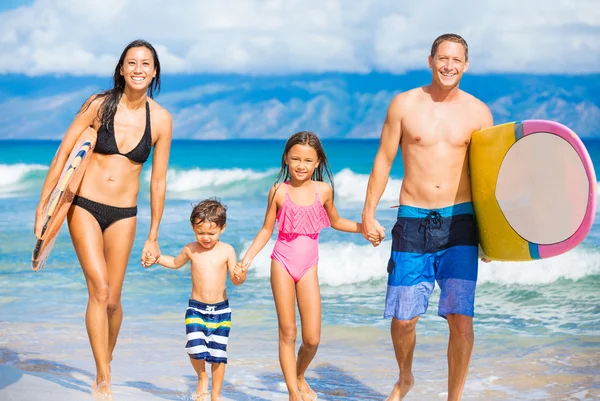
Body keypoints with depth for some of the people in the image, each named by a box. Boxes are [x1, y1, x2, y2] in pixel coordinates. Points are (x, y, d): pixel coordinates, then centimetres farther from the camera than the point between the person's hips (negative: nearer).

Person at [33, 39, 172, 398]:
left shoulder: (161, 119, -3)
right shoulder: (99, 105, -7)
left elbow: (158, 181, 4)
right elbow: (63, 156, -2)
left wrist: (153, 236, 7)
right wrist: (43, 207, -3)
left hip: (123, 215, 2)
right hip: (85, 207, -2)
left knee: (112, 299, 5)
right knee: (99, 289, -14)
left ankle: (108, 357, 33)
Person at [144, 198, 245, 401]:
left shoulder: (227, 251, -4)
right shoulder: (190, 250, 1)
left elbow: (234, 279, -2)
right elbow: (176, 263, 22)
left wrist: (240, 277, -24)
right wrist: (157, 259, 8)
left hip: (221, 310, 0)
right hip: (196, 309, 1)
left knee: (218, 354, 4)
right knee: (196, 348, -17)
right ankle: (202, 377, 14)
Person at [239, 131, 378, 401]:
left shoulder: (323, 190, 0)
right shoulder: (278, 191, -4)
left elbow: (335, 222, 17)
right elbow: (267, 230, 3)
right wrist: (247, 258, -6)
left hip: (308, 267, 1)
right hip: (282, 262, -1)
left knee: (312, 339, -3)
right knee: (287, 333, 2)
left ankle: (300, 376, 27)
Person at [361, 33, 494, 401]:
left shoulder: (478, 112, 3)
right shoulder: (404, 104, 2)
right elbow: (384, 161, 7)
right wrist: (368, 213, 4)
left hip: (459, 222, 0)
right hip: (412, 220, 0)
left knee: (461, 318, -8)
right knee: (403, 319, 5)